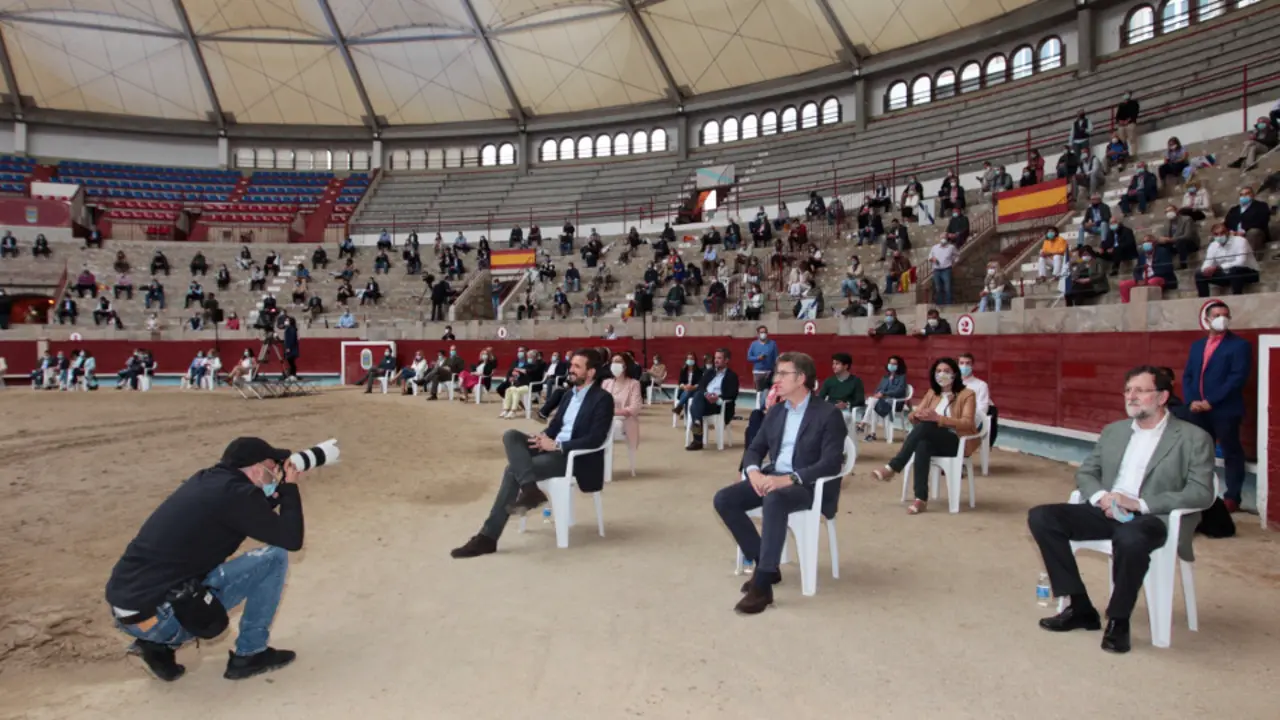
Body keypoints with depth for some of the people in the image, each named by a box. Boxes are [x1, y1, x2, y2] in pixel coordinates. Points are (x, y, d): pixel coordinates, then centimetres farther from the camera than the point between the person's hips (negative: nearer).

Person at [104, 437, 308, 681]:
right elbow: (291, 539, -8)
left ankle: (160, 645, 17)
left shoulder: (209, 481, 13)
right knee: (274, 557, -5)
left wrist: (279, 491, 21)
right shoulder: (235, 493, -13)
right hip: (157, 615, -9)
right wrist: (290, 488, 5)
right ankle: (249, 655, 7)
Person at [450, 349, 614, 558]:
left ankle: (489, 536, -19)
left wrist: (557, 445, -23)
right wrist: (544, 437, -5)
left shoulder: (603, 399, -10)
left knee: (514, 469, -24)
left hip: (575, 456, -8)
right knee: (510, 435, -18)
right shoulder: (571, 394, 17)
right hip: (554, 447, 9)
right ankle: (530, 489, -36)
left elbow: (595, 439, -19)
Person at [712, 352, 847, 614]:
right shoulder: (775, 411, 13)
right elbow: (755, 448, 13)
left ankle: (762, 585, -32)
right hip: (772, 478, 7)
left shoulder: (829, 414, -8)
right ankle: (764, 564, -2)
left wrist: (789, 478, -29)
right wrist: (754, 471, -11)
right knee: (724, 499, -14)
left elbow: (831, 463, -17)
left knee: (773, 500, -39)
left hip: (808, 485, -7)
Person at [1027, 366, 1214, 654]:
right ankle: (1081, 608, -5)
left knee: (1130, 539, -41)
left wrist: (1141, 503, -20)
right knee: (1041, 517, -15)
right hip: (1107, 511, 6)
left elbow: (1201, 493, -9)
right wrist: (1100, 496, -8)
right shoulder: (1113, 431, 17)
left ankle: (1118, 620, -13)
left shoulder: (1193, 438, 1)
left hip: (1154, 517, -6)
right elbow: (1085, 472, 17)